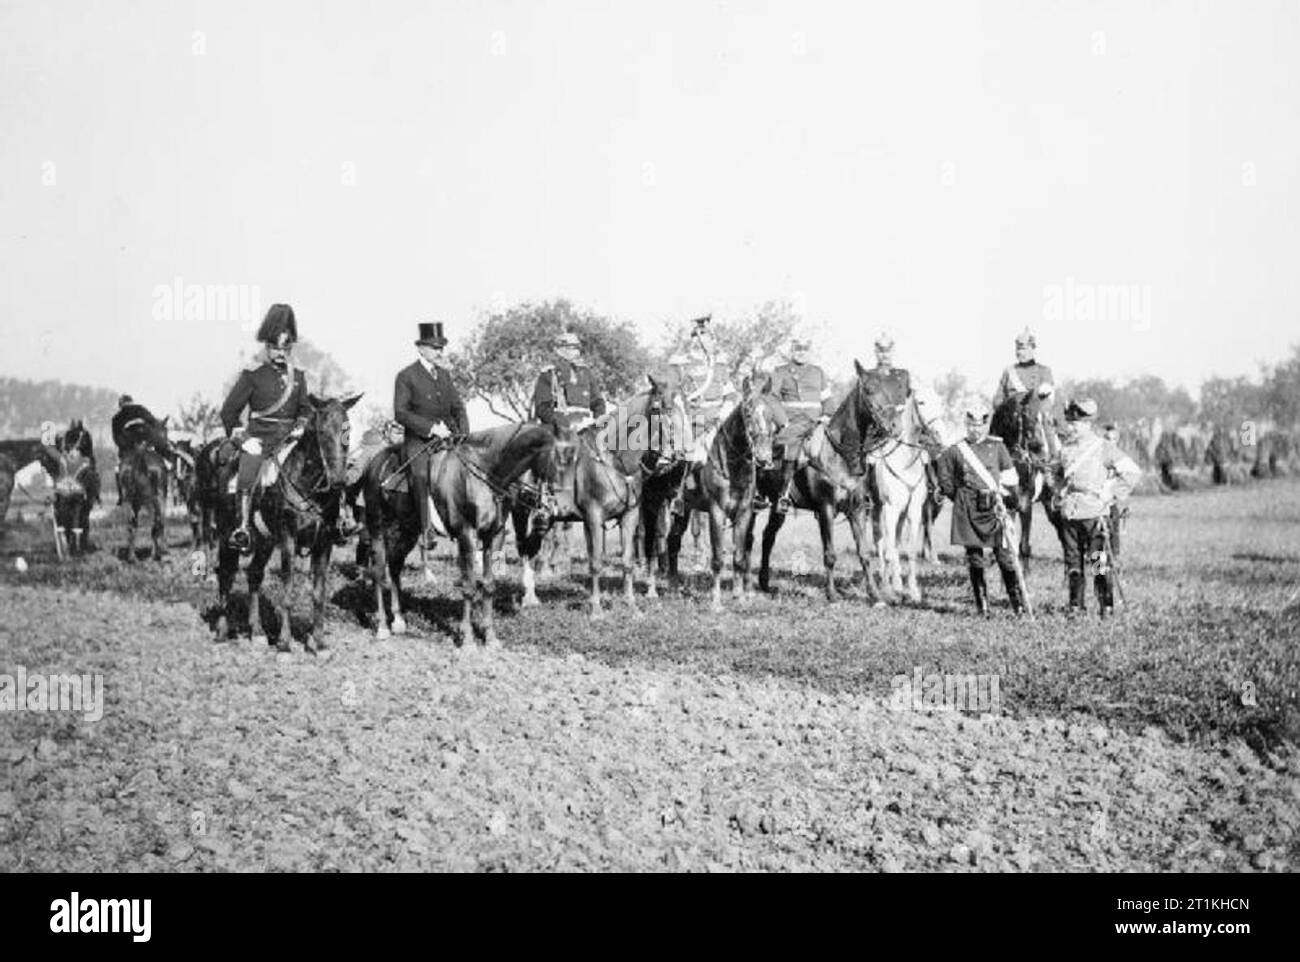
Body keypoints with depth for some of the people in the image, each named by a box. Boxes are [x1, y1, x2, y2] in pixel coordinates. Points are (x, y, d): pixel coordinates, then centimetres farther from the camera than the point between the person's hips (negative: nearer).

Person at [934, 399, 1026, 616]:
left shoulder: (997, 447, 5)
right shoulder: (955, 451, 4)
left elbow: (1010, 479, 8)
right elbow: (945, 478, 17)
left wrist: (1009, 503, 4)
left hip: (994, 508, 0)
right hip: (968, 512, 0)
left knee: (1005, 557, -3)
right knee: (975, 559, 3)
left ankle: (1019, 604, 4)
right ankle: (982, 606, 9)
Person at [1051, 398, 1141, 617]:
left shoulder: (1103, 447, -5)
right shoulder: (1066, 449, 12)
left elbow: (1132, 472, -4)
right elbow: (1057, 474, 31)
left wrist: (1113, 496, -5)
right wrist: (1057, 496, 17)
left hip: (1094, 515, -5)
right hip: (1069, 515, 5)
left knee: (1099, 563, -7)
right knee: (1073, 564, 7)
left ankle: (1107, 607, 0)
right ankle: (1076, 606, 14)